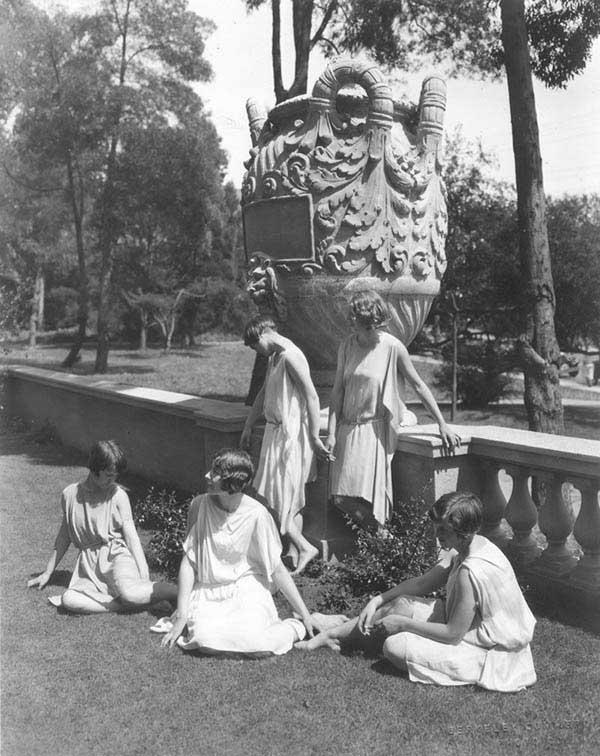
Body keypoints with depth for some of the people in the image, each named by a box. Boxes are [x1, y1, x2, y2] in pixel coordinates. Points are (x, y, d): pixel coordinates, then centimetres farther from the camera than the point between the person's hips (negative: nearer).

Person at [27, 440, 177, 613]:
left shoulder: (118, 495, -2)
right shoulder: (69, 495, 5)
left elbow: (131, 535, -2)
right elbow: (64, 535, 17)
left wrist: (144, 577, -12)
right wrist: (47, 573, 22)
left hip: (116, 554, -3)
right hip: (88, 563, 3)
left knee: (128, 591, -36)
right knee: (69, 600, -29)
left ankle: (181, 593, -20)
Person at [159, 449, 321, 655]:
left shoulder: (256, 514, -12)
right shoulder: (200, 505, -6)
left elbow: (277, 569, -5)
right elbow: (188, 561, -3)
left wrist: (305, 615, -4)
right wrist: (181, 615, -9)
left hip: (247, 589, -2)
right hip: (208, 592, 2)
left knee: (257, 645, -28)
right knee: (206, 639, -28)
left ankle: (295, 627, 2)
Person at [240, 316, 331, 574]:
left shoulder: (290, 357, -16)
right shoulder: (274, 358, 14)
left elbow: (312, 397, -21)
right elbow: (263, 395, 23)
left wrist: (314, 437, -21)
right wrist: (248, 427, 28)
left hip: (290, 434, -10)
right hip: (277, 432, 10)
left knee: (277, 498, -5)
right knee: (291, 498, 14)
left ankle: (304, 547, 3)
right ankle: (294, 552, 23)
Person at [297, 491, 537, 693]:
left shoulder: (471, 572, -32)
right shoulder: (473, 545, -3)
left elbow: (453, 634, -25)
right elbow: (423, 583, 5)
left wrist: (403, 623, -15)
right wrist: (377, 600, -2)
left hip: (490, 654, -9)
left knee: (395, 647, -20)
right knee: (401, 603, 2)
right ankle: (332, 634, 13)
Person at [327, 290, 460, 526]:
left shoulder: (392, 347, -8)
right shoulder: (346, 347, 3)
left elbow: (418, 385, -4)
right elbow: (338, 391, 4)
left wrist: (442, 425, -5)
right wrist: (331, 433, -2)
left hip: (376, 429, -4)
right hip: (348, 429, 4)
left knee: (368, 494, -10)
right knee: (343, 497, 1)